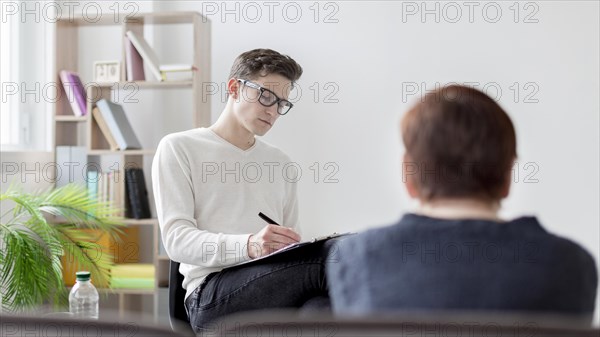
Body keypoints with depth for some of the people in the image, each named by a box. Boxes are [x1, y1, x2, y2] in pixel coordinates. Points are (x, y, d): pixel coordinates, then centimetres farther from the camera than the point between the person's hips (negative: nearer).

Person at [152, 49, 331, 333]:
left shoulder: (282, 164, 26)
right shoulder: (178, 148, 9)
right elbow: (176, 239, -5)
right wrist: (248, 246, -24)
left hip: (277, 293, 5)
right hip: (212, 293, -4)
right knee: (328, 258, -35)